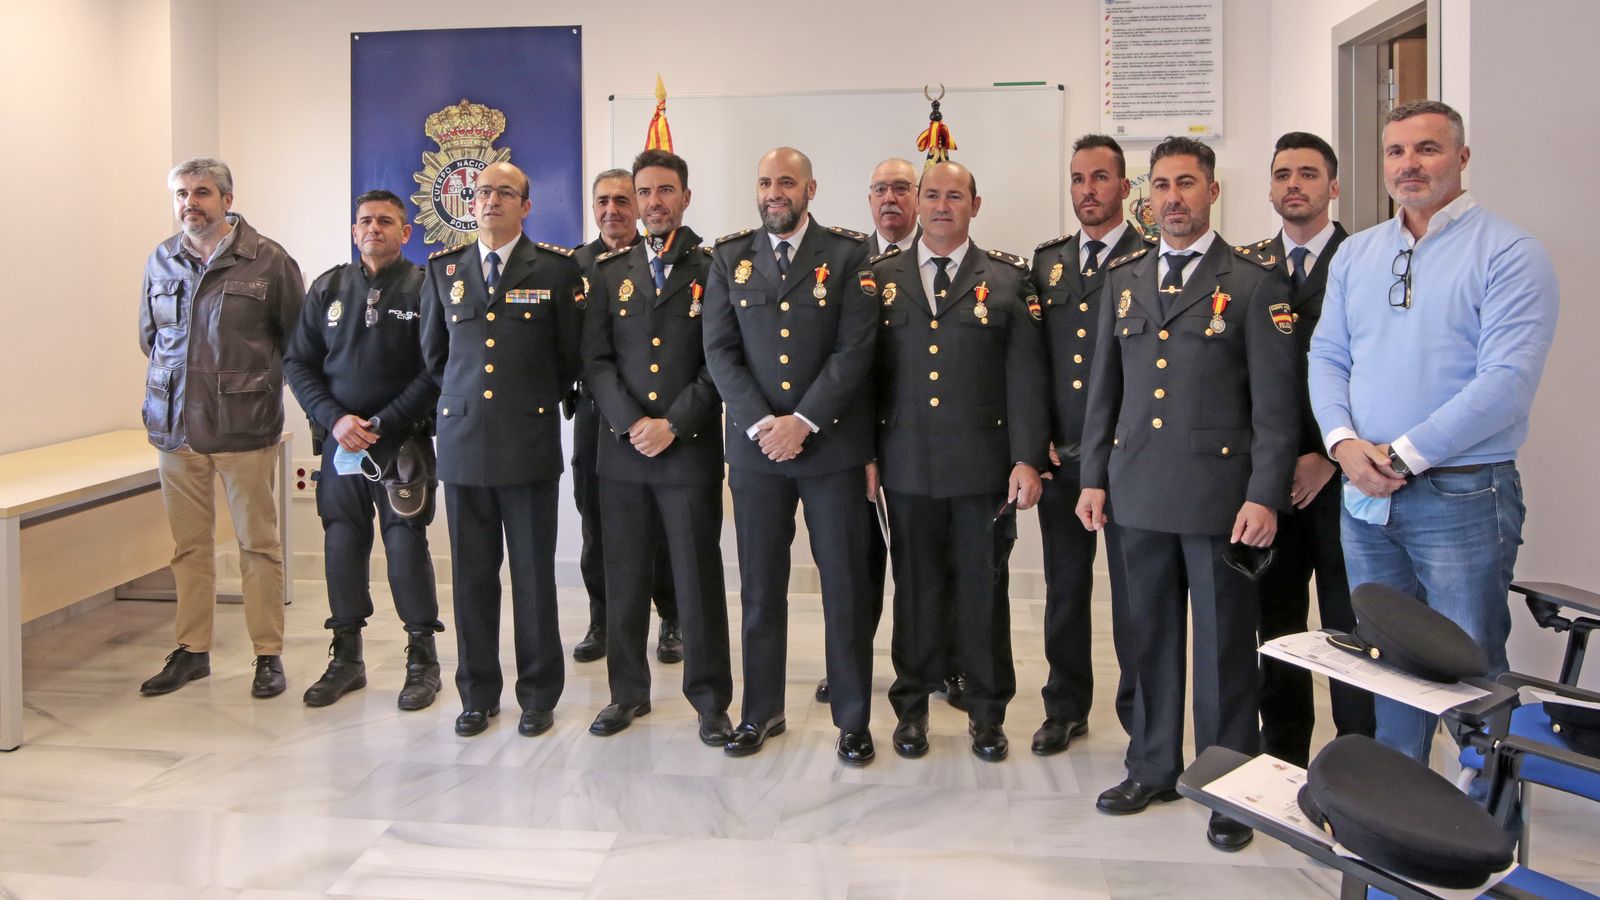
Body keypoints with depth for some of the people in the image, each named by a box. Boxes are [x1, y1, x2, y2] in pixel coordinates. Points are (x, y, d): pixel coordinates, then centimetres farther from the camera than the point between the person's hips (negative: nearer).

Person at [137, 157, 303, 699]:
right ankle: (192, 651, 23)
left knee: (258, 544, 3)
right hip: (176, 429, 4)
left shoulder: (267, 260, -6)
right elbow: (150, 336, 20)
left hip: (245, 427, -4)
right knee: (189, 546, 11)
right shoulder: (161, 261, 8)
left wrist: (257, 384, 2)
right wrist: (180, 381, 13)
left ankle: (268, 655, 13)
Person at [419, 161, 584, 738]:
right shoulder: (444, 270, 10)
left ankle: (538, 695, 17)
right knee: (472, 575, 8)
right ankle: (478, 694, 21)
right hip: (462, 440, 3)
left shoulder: (557, 269, 1)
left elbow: (570, 357, 7)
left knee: (533, 575, 4)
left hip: (530, 440, -2)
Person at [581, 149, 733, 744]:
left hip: (692, 450, -3)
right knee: (624, 578, 10)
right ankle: (628, 692, 25)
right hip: (622, 449, 3)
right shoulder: (610, 273, 10)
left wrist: (673, 425, -12)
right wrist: (632, 423, -10)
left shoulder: (715, 270, 2)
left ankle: (710, 700, 16)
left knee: (698, 579, 3)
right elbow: (595, 360, 4)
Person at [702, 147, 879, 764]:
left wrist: (802, 422, -14)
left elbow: (855, 350, -7)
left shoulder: (848, 254, 0)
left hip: (833, 444, -2)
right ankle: (761, 711, 24)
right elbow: (719, 351, 2)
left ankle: (853, 719, 17)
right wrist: (761, 424, -10)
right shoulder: (729, 259, 8)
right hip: (755, 446, 2)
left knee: (846, 586, 4)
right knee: (760, 587, 9)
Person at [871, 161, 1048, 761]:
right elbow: (866, 371, 7)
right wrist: (864, 452, 3)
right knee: (916, 589, 9)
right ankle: (912, 706, 25)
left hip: (984, 463, -1)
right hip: (907, 464, 1)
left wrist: (1027, 459, -6)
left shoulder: (1008, 278, 4)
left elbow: (1025, 375, 0)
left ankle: (987, 712, 22)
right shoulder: (881, 277, 8)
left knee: (984, 589, 7)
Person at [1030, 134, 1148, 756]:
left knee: (1133, 593, 4)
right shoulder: (1046, 262, 11)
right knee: (1064, 589, 13)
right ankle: (1066, 707, 28)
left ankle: (1140, 716, 20)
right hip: (1059, 456, 4)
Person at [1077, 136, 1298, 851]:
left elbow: (1275, 400, -7)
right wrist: (1094, 476, 9)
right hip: (1140, 491, 4)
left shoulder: (1255, 281, -3)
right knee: (1151, 634, 14)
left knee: (1224, 643, 5)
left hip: (1219, 491, -4)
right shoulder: (1123, 279, 11)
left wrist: (1264, 496, -12)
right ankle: (1153, 767, 29)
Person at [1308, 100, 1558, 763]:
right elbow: (1326, 357, 8)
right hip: (1365, 497, 6)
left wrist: (1405, 454, -17)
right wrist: (1344, 442, -9)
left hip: (1462, 496, -5)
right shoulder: (1356, 253, 11)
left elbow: (1506, 381, -17)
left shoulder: (1509, 254, -7)